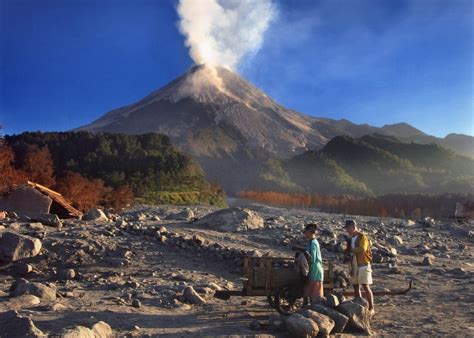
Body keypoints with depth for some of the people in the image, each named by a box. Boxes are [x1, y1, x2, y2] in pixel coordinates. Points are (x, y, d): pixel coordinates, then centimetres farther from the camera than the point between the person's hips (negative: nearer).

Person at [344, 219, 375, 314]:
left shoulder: (362, 237, -10)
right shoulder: (351, 239, 14)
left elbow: (362, 249, -26)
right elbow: (349, 251, 19)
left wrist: (351, 250, -15)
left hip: (364, 265, -7)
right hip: (354, 266, 8)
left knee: (366, 286, -9)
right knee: (356, 287, 9)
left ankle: (371, 308, -2)